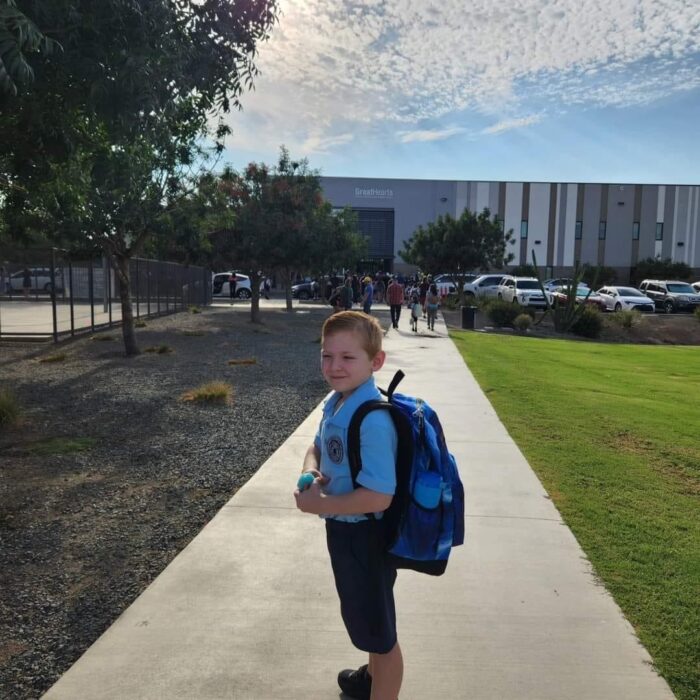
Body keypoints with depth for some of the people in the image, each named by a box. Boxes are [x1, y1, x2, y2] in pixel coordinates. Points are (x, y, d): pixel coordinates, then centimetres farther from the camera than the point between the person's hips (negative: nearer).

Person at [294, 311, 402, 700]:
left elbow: (378, 496, -33)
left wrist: (318, 504, -22)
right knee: (367, 618, 32)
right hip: (344, 528, 10)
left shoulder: (372, 420, -31)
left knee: (378, 629, 14)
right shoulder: (336, 403, -2)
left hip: (363, 535, -10)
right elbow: (318, 448, 12)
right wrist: (310, 473, -10)